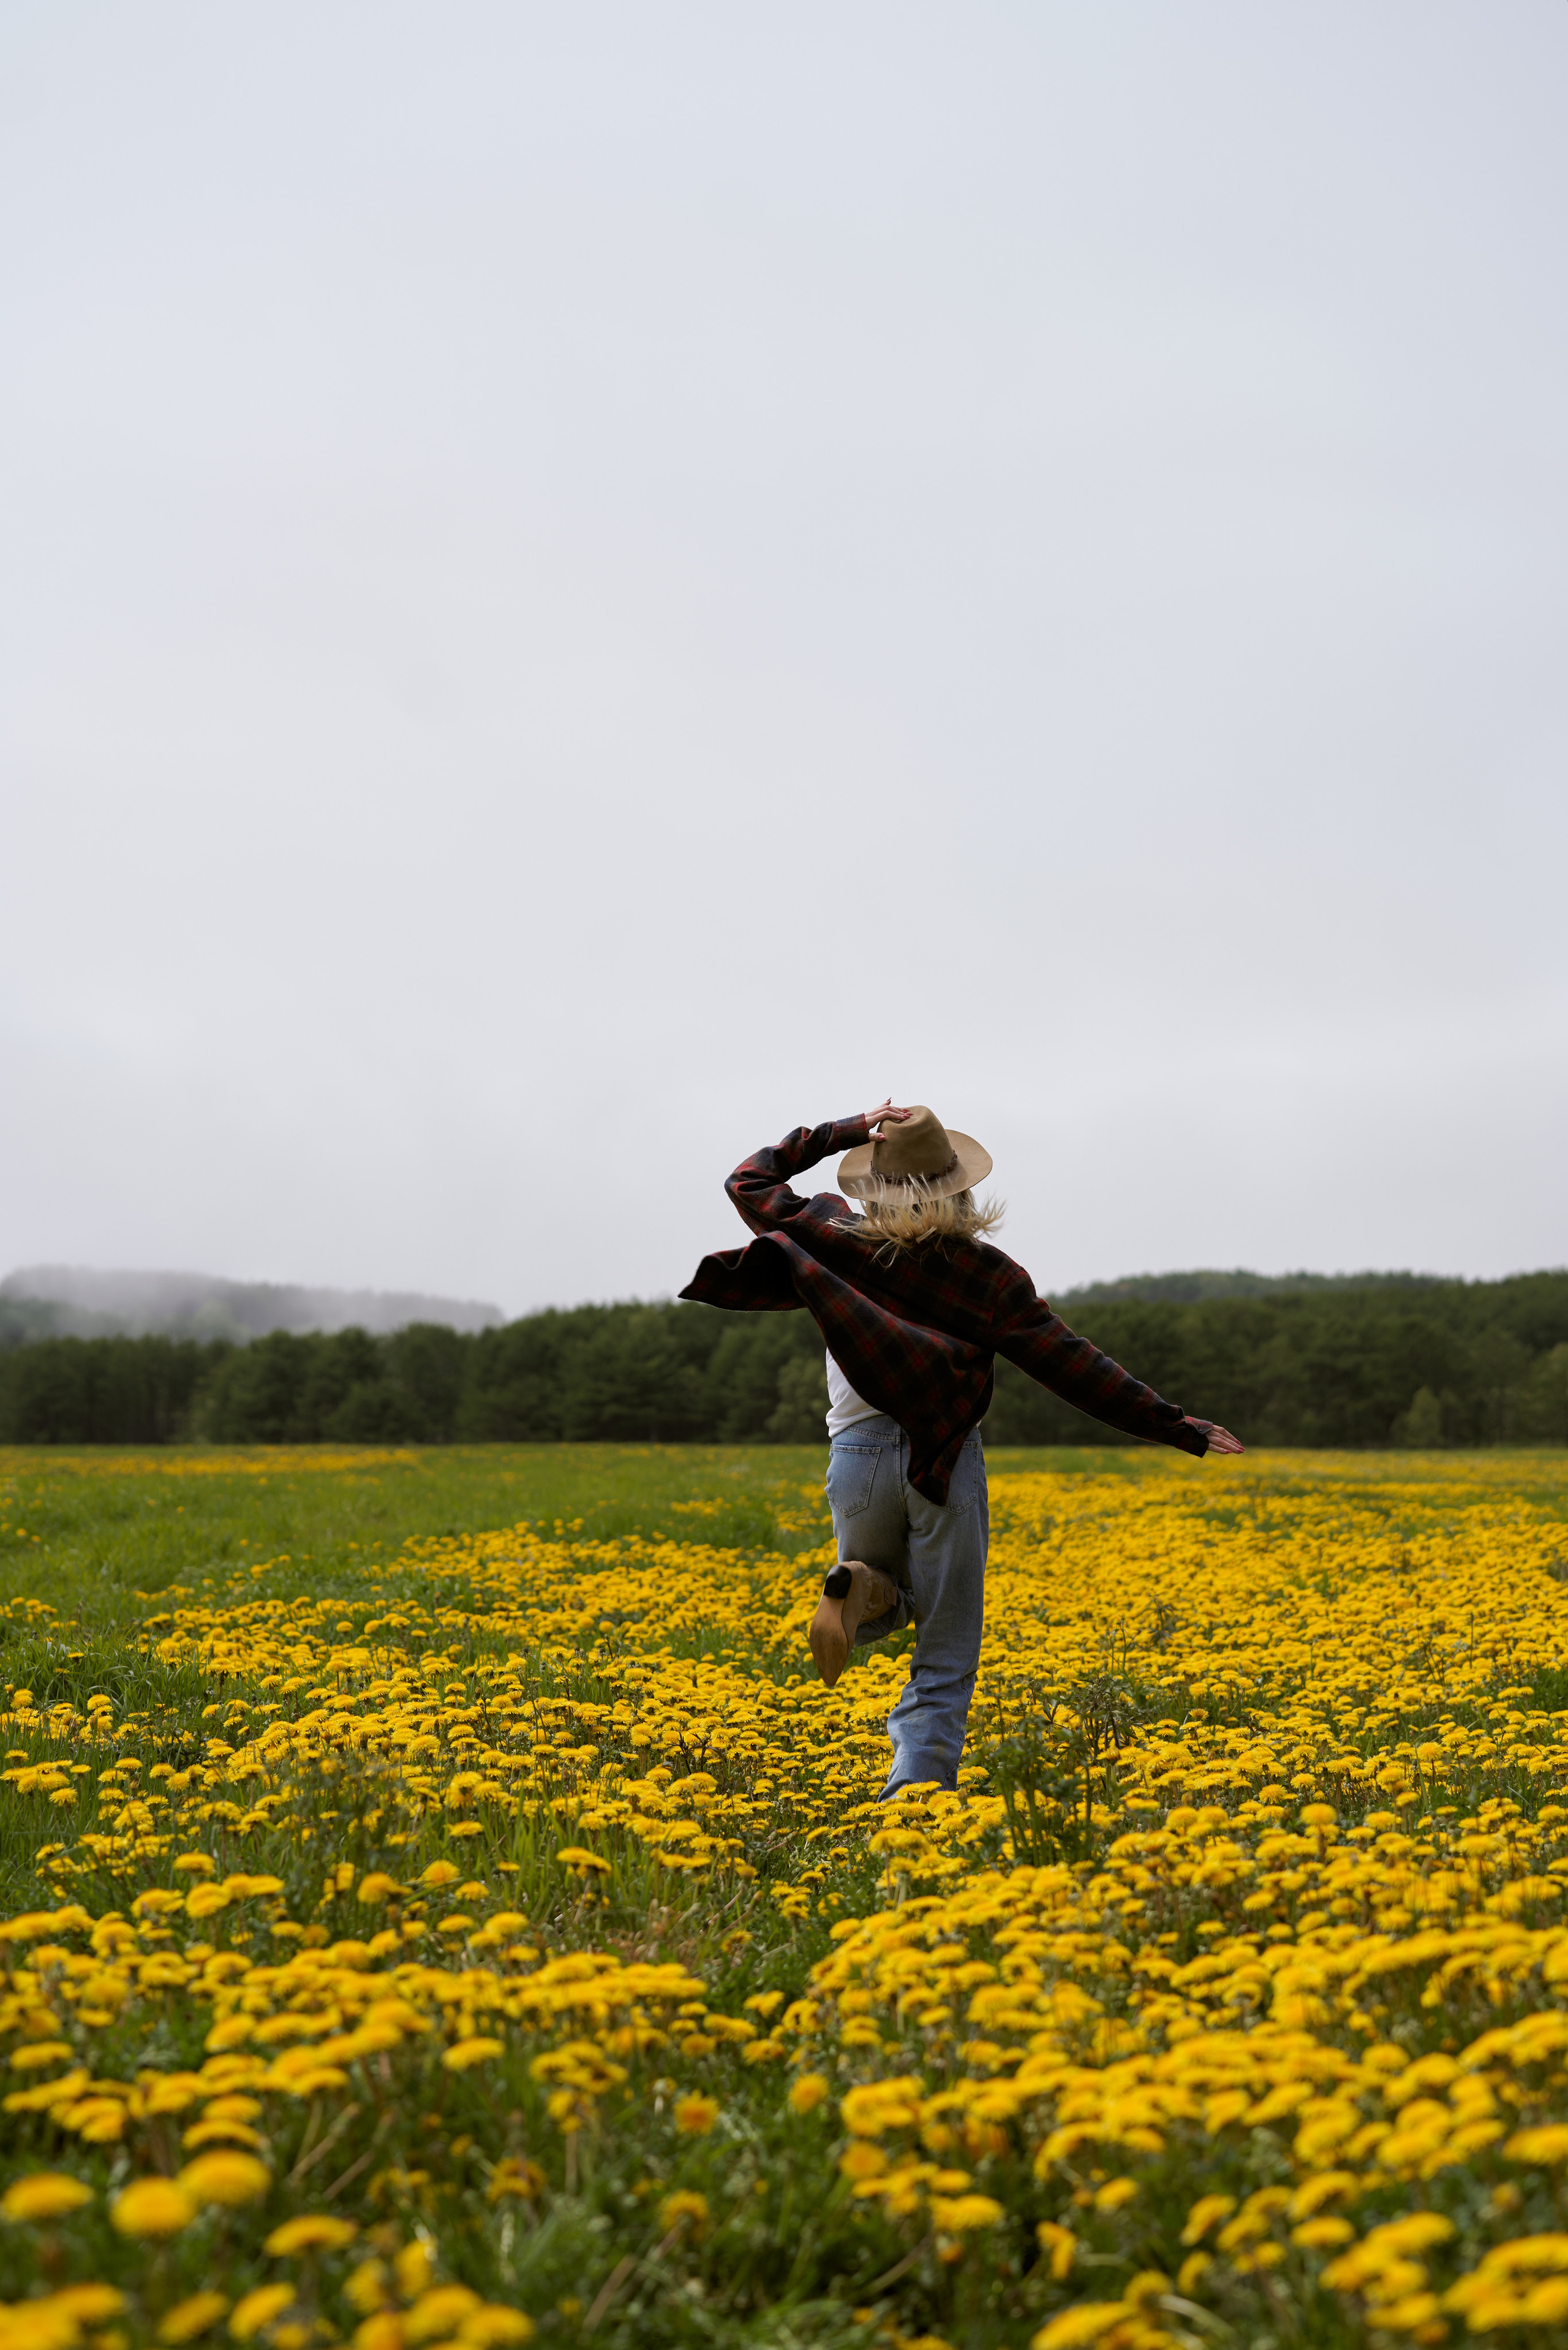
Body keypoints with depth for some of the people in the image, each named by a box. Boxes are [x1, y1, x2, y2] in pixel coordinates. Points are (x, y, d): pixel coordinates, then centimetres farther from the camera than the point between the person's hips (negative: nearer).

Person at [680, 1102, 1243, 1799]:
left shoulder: (833, 1243, 1)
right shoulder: (989, 1275, -3)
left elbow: (748, 1180, 16)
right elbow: (1075, 1368, -5)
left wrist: (842, 1133, 16)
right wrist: (1178, 1428, 0)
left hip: (859, 1456, 2)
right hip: (949, 1466, -2)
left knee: (883, 1610, 29)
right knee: (944, 1662, 9)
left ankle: (861, 1588, -8)